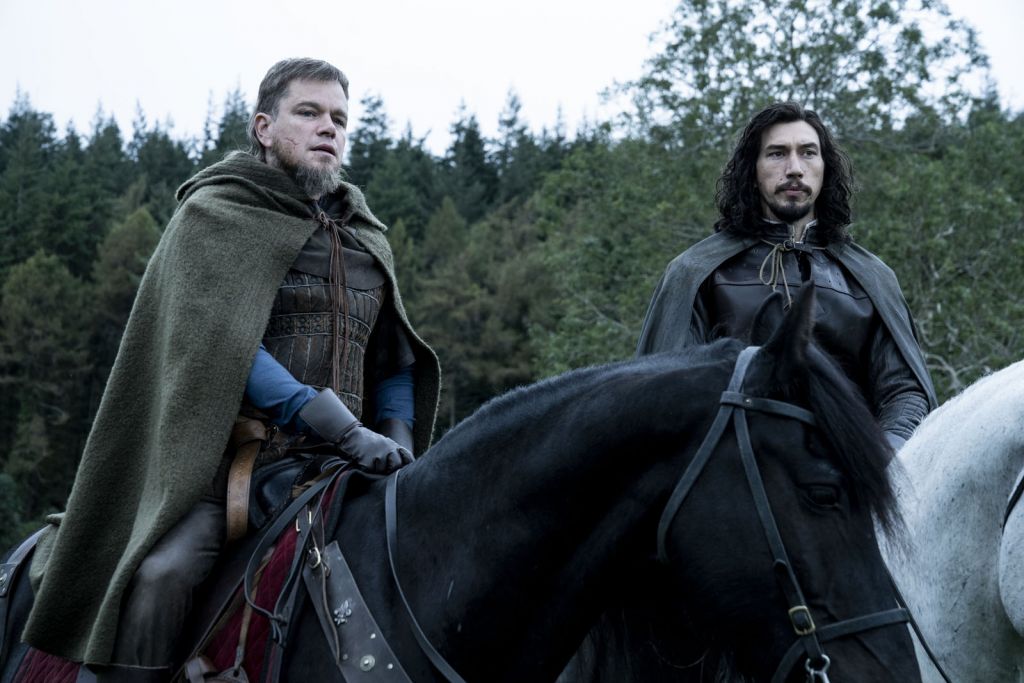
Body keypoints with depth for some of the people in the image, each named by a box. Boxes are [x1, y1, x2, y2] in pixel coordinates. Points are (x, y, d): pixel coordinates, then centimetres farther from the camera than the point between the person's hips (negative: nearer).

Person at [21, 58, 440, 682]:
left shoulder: (367, 238, 19)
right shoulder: (212, 216, 1)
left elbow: (394, 361, 23)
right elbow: (225, 347, -13)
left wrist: (398, 441, 0)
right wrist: (347, 430, -21)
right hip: (229, 455, -6)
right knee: (163, 574, -30)